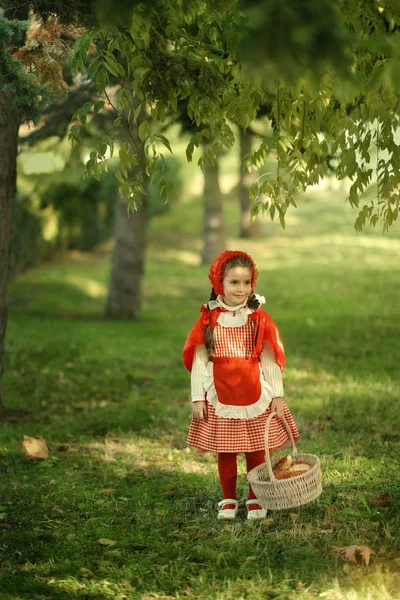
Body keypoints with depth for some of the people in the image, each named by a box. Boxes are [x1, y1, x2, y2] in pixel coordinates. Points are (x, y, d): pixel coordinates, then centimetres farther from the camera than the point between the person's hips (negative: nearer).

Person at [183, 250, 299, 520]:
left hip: (255, 396, 0)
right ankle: (228, 500, 20)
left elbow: (270, 359, 2)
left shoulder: (259, 319, -1)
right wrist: (198, 398, -3)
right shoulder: (209, 319, -1)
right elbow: (198, 360, 1)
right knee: (225, 452, 6)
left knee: (256, 451, 4)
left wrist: (277, 395, -1)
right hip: (220, 398, 0)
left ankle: (255, 500, 19)